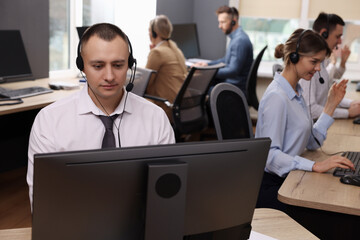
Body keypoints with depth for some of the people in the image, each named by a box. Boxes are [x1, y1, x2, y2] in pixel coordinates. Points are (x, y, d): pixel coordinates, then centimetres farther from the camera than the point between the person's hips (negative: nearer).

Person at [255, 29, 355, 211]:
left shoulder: (296, 93, 13)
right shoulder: (277, 97, -17)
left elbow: (312, 143, 10)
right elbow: (270, 154, -24)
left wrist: (331, 105, 8)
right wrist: (315, 166, -32)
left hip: (287, 178, 9)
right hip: (269, 184, -9)